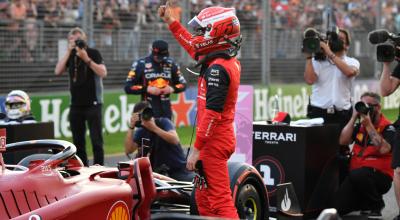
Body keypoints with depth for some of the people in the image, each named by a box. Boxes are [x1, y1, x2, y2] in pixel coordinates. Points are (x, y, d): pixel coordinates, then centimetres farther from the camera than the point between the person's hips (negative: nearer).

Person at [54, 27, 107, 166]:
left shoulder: (93, 53, -3)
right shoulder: (71, 55, 9)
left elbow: (103, 73, -15)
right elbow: (58, 71, -4)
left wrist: (86, 59, -22)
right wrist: (68, 52, -10)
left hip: (93, 104, -5)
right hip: (76, 105, 5)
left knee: (96, 141, -6)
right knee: (78, 142, 7)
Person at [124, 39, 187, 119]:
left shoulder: (171, 64, 5)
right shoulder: (140, 65, -6)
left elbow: (182, 84, 14)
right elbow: (128, 87, -6)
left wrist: (172, 89, -7)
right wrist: (147, 89, -17)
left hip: (166, 109, 4)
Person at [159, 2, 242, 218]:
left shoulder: (217, 68, -18)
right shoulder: (230, 61, 11)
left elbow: (212, 113, -24)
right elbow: (193, 47, 28)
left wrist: (197, 149, -22)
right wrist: (171, 22, 32)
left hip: (214, 141, -10)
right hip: (221, 137, 10)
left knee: (220, 200, -11)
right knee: (203, 198, 16)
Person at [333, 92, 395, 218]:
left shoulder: (387, 127, -6)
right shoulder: (359, 126, 12)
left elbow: (383, 149, -24)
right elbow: (343, 141, 0)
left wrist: (369, 125, -20)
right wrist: (354, 118, -3)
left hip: (380, 175, -6)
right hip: (356, 174, 6)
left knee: (357, 174, -39)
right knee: (338, 207, -10)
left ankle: (376, 204, -10)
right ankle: (366, 202, 20)